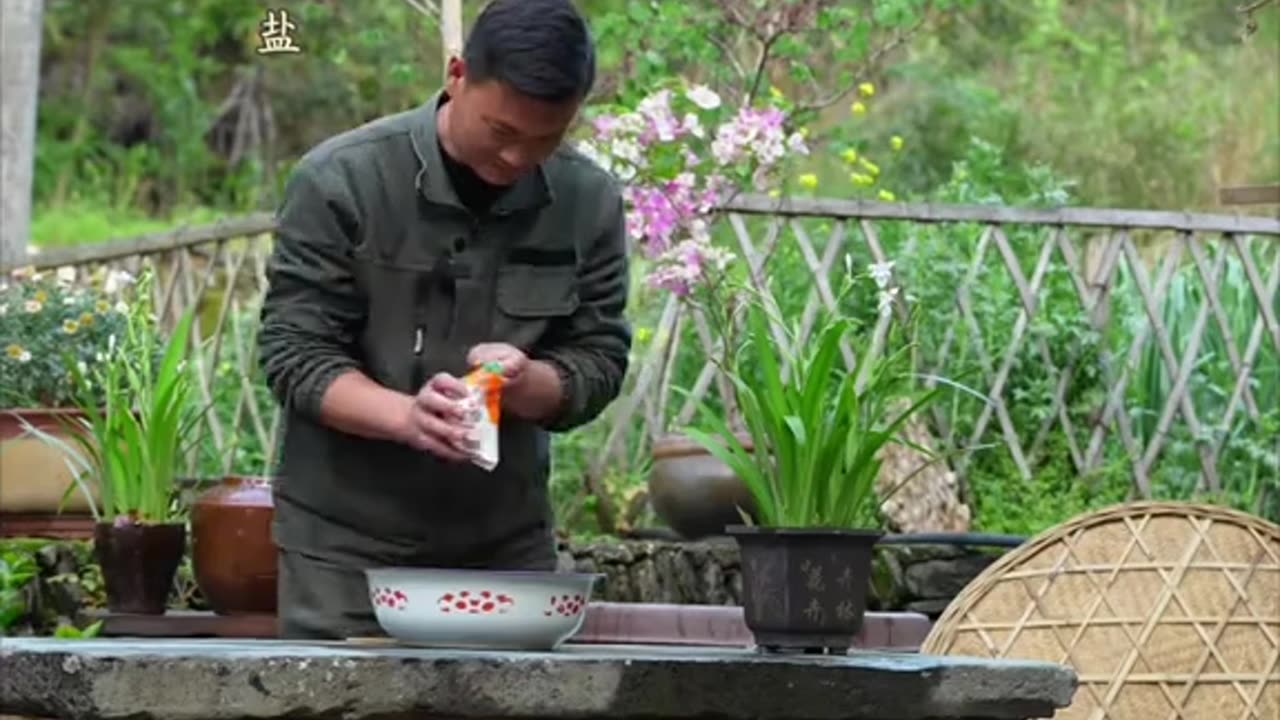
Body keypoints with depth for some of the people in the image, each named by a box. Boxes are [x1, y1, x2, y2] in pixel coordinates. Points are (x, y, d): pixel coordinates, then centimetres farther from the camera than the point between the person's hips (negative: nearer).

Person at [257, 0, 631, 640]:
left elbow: (599, 359, 1)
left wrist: (526, 384, -22)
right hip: (345, 539, -3)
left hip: (505, 541, 3)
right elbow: (295, 353, -11)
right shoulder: (340, 180, -11)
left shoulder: (589, 203, -2)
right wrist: (406, 415, -29)